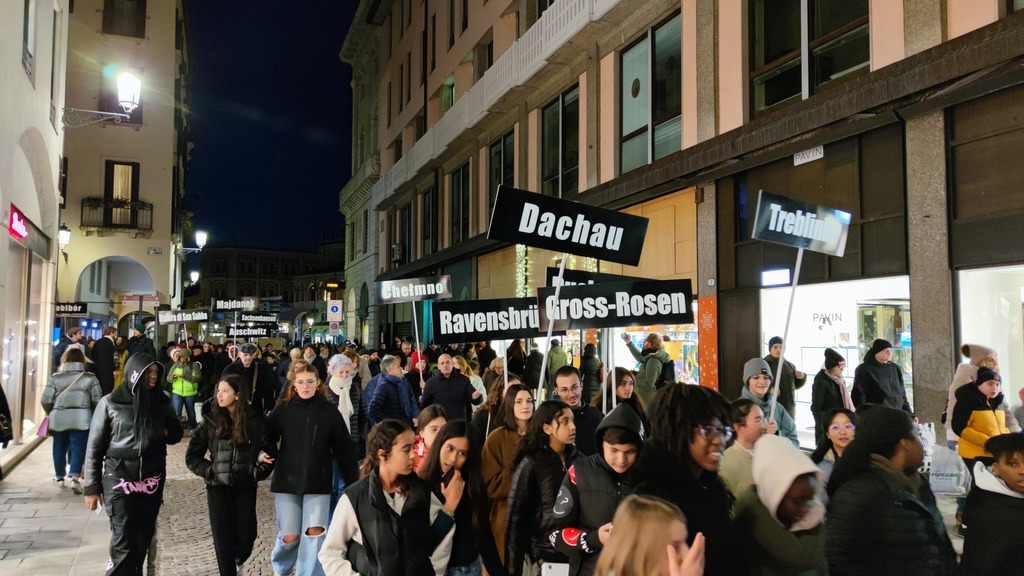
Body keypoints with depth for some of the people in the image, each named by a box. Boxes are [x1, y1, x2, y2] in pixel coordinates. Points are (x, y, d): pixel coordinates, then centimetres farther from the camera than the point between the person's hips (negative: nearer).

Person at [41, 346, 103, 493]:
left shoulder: (55, 378, 2)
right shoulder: (90, 378, -1)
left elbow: (46, 400, -1)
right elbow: (97, 401, -2)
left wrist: (51, 413, 18)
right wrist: (93, 415, 16)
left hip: (58, 418, 2)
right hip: (81, 418, -2)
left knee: (59, 448, 17)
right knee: (78, 448, 1)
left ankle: (59, 477, 30)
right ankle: (75, 478, -14)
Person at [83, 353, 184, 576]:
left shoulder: (161, 402, 4)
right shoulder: (110, 403, -6)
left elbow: (177, 432, 17)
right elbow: (94, 447, -2)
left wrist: (164, 433, -7)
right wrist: (91, 487, -4)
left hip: (152, 481, 4)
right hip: (119, 480, -4)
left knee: (143, 538, 12)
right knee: (123, 541, -6)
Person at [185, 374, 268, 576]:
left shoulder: (255, 421, -4)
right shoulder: (211, 420, -2)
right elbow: (192, 455, 3)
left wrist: (259, 472, -10)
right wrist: (209, 471, -8)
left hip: (245, 487, 0)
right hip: (218, 487, 0)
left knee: (246, 536, 2)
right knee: (223, 539, 0)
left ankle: (238, 559, 36)